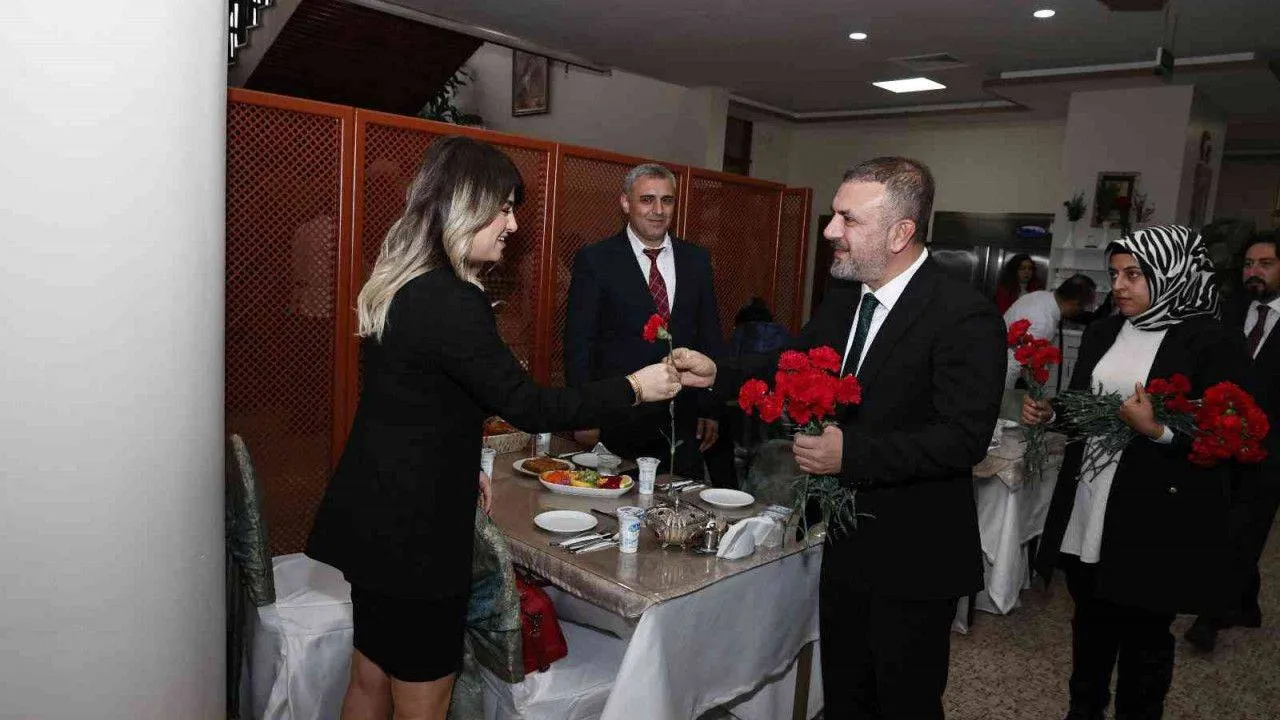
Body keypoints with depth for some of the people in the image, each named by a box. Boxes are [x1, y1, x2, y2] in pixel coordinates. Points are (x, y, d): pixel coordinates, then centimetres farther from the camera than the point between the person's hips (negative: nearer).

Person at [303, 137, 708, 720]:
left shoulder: (400, 287, 6)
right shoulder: (452, 302, -24)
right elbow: (531, 408, -20)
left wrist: (461, 468, 16)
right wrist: (634, 387, -10)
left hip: (372, 519, 10)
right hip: (412, 535, -9)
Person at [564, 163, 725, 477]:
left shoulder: (696, 259, 8)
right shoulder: (595, 260, -4)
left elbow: (709, 337, 11)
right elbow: (578, 344, -5)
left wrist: (711, 409, 8)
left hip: (683, 422, 3)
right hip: (616, 420, -3)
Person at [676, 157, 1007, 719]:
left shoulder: (965, 317, -20)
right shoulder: (842, 296, 3)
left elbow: (964, 439, -25)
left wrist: (851, 454, -30)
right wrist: (719, 373, -4)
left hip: (913, 558, -7)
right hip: (844, 544, 7)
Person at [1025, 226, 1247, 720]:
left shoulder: (1213, 343, -9)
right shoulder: (1100, 334, 9)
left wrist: (1157, 430, -27)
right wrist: (1048, 413, -3)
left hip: (1155, 525, -5)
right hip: (1086, 516, 6)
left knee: (1144, 638, 11)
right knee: (1091, 623, 20)